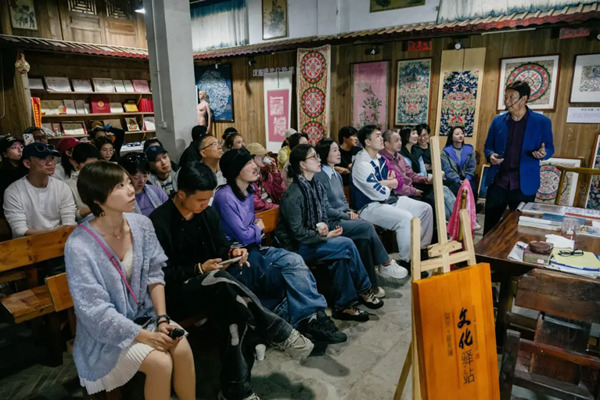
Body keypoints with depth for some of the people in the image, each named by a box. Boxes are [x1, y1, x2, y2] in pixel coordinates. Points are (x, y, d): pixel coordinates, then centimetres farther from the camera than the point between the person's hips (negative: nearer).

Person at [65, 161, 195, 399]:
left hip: (145, 314, 4)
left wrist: (162, 318, -13)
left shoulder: (141, 224, -9)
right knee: (160, 362, -22)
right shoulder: (79, 246, -23)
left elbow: (154, 275, -2)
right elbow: (95, 310, -21)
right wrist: (145, 336, -22)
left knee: (183, 349, -18)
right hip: (106, 331, -4)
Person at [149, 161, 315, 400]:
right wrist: (198, 269, -21)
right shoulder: (158, 222, -13)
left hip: (212, 288, 6)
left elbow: (221, 248, 13)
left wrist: (232, 254, -11)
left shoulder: (208, 214, 6)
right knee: (220, 282, -37)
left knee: (236, 312, -28)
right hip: (175, 292, -5)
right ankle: (279, 333, -27)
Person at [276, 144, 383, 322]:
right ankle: (364, 290, -1)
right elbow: (297, 233, -20)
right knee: (347, 245, -20)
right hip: (297, 246, -7)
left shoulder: (316, 185, 4)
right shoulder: (293, 195, -21)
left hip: (312, 239, 7)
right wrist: (325, 236, -18)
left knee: (342, 256, -19)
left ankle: (345, 305, -5)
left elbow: (323, 216, 12)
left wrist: (324, 227, -11)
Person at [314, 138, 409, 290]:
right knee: (367, 227, -23)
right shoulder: (319, 177, -11)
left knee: (364, 238, -21)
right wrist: (348, 216, -11)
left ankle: (370, 284, -18)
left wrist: (349, 211, 1)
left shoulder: (337, 175, 16)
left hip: (343, 218, 8)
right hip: (331, 223, -8)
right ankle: (386, 263, -4)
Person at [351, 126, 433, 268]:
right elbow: (381, 194, -22)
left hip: (389, 199, 10)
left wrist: (383, 183, -12)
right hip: (370, 207, -10)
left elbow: (396, 182, 11)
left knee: (425, 209, 5)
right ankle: (407, 261, -14)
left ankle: (422, 249, 17)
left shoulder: (380, 158, 9)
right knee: (406, 218, -30)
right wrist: (389, 184, 0)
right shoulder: (362, 164, -20)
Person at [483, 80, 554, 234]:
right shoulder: (498, 121, 5)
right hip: (498, 182, 2)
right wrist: (491, 155, -10)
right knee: (489, 226, 7)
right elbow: (487, 146, 12)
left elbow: (550, 148, 5)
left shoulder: (542, 121, -1)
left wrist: (543, 153, -18)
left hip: (524, 184, -2)